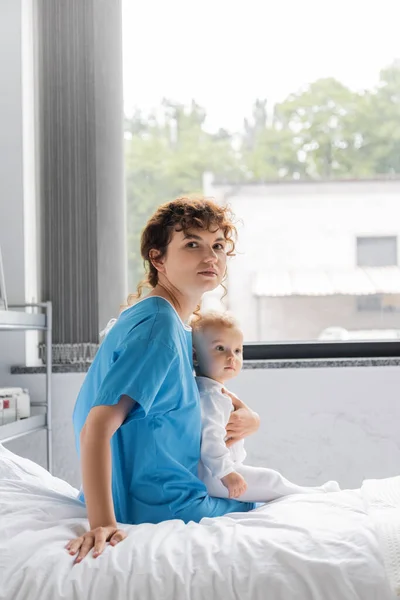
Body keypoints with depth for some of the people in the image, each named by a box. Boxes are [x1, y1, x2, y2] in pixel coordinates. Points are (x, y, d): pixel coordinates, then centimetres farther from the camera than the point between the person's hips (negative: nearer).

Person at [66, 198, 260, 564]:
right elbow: (98, 426, -31)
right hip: (164, 507, -10)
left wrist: (247, 415, -1)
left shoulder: (178, 325, 8)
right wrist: (103, 523, -39)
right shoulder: (160, 325, -22)